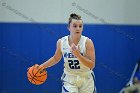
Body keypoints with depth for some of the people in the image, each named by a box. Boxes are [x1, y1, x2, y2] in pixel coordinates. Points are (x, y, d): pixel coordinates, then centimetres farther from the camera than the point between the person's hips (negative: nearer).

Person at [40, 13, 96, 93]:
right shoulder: (61, 42, -6)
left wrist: (78, 55, -31)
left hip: (86, 80, 0)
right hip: (69, 80, 0)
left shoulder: (87, 42, -14)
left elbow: (92, 65, -18)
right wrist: (42, 66, 3)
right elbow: (56, 58, 13)